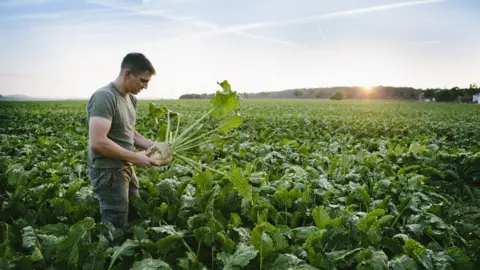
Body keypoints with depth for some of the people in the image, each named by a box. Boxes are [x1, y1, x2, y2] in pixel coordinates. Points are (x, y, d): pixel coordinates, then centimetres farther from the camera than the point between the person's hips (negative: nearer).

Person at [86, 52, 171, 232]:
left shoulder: (130, 98, 9)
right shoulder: (104, 97, -21)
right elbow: (97, 142, -27)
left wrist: (153, 146, 2)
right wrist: (135, 157, -21)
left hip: (126, 169, 9)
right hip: (108, 171, -9)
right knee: (116, 227, 1)